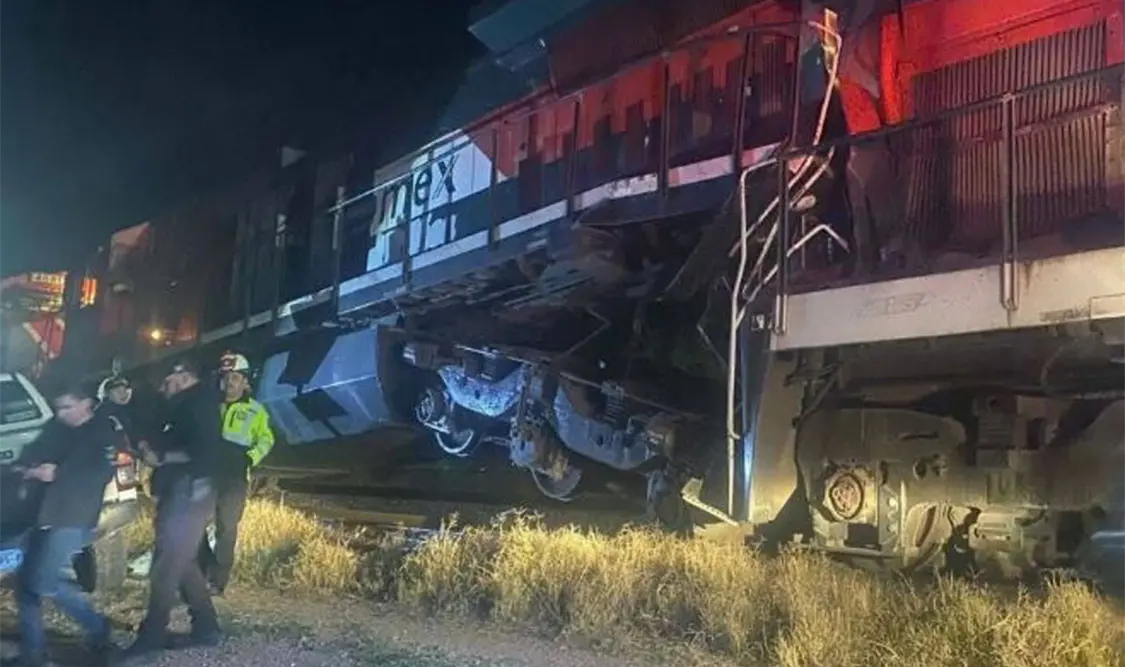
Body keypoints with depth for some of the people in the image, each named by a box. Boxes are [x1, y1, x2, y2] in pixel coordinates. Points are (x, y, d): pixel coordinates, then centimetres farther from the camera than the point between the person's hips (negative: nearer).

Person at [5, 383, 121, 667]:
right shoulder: (60, 431, 15)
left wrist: (57, 474, -18)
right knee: (26, 582, 8)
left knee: (46, 582, -11)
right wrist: (31, 470, -12)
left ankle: (97, 628, 7)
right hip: (47, 515, 8)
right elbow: (31, 456, 9)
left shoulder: (105, 433, -5)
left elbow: (98, 473, -16)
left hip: (73, 518, -8)